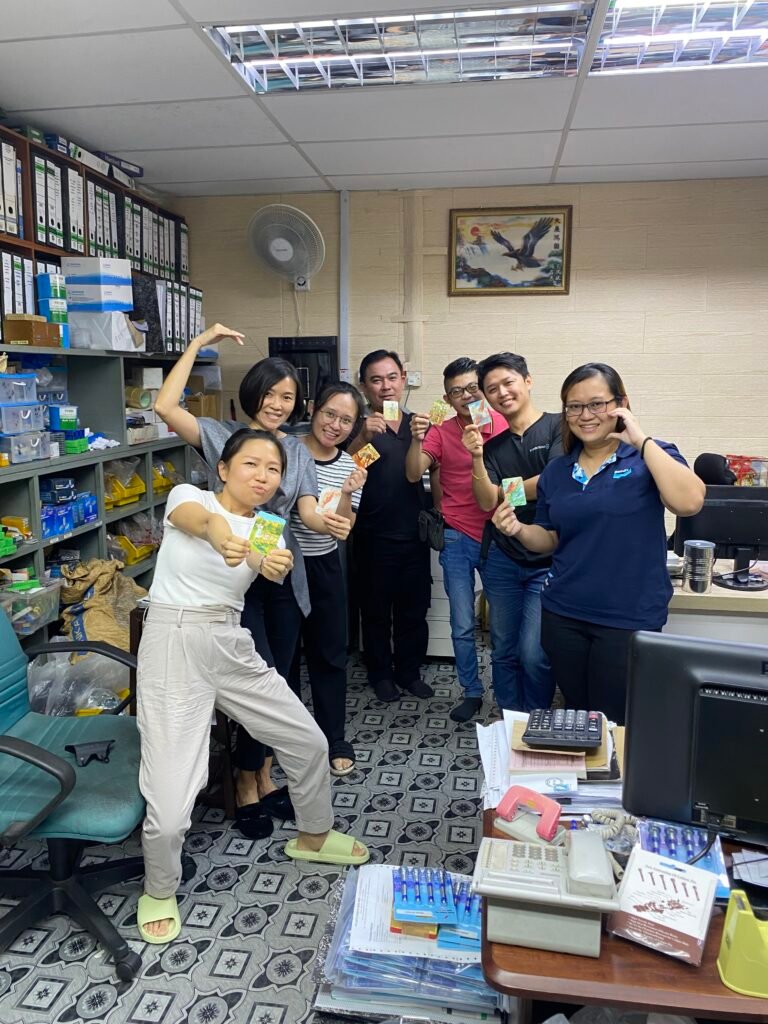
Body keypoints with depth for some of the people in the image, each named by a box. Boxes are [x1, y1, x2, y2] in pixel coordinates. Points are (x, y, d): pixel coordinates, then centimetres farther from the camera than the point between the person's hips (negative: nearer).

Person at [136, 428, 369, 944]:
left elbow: (272, 568, -17)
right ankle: (159, 890, 25)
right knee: (170, 804, -9)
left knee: (310, 742, 12)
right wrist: (220, 535, -54)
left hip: (232, 647, 5)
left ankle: (313, 836, 42)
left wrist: (276, 566, -42)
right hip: (173, 647, -5)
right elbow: (199, 518, -30)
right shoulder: (188, 496, -4)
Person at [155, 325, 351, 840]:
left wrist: (330, 523, -24)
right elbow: (165, 406, -18)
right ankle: (247, 785, 15)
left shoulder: (298, 450, 9)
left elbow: (309, 513, 0)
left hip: (283, 575, 5)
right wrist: (198, 345, -14)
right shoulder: (222, 435, -3)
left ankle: (264, 774, 31)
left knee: (278, 681, 11)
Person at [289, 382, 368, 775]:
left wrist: (347, 493, -19)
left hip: (325, 567, 3)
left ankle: (334, 740, 26)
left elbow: (344, 527, -3)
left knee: (330, 654, 11)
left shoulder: (349, 465, 0)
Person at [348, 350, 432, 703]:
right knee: (376, 610, 9)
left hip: (414, 535, 4)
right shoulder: (359, 426, -6)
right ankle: (381, 674, 25)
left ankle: (409, 671, 28)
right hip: (375, 538, -4)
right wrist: (363, 436, -37)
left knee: (414, 608, 12)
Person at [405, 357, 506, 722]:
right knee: (462, 625, 7)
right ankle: (472, 692, 24)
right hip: (458, 538, 0)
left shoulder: (505, 424, -3)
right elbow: (413, 474, -10)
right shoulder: (440, 432, -2)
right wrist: (416, 439, -25)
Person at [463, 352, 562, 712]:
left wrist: (506, 491, -1)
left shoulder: (559, 427, -4)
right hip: (502, 560, 5)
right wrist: (477, 458, -15)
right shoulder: (493, 445, 10)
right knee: (504, 652, 12)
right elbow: (486, 502, -1)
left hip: (548, 562, -4)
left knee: (533, 654, -7)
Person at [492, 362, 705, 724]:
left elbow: (689, 502, -25)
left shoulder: (651, 457, -6)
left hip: (629, 618, -4)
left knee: (613, 723, 7)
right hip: (562, 614, 4)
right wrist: (519, 530, -8)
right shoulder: (556, 471, 7)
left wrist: (641, 440, -20)